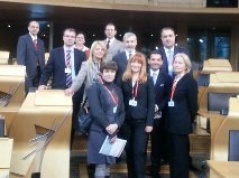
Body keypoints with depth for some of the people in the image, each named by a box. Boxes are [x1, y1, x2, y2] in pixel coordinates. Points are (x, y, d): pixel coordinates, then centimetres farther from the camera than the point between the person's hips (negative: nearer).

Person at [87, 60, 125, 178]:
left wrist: (116, 125, -8)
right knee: (101, 164, -5)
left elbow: (122, 111, 9)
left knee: (108, 163, 11)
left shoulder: (117, 90, 13)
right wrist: (107, 125, -15)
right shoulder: (94, 88, -4)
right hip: (99, 131, -5)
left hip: (113, 132, 6)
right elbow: (95, 111, -15)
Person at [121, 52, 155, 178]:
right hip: (126, 121, 3)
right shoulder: (124, 79, 5)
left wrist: (149, 123, -10)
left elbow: (151, 103, -4)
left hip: (141, 121, -3)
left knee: (139, 152, -6)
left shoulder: (147, 80, -1)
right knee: (129, 151, 10)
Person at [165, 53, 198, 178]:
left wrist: (189, 120, 0)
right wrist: (169, 118, 8)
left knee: (180, 153, 0)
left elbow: (193, 104, -7)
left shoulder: (190, 81, -8)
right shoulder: (172, 79, 12)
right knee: (173, 152, 15)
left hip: (181, 122, -7)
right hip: (171, 121, 7)